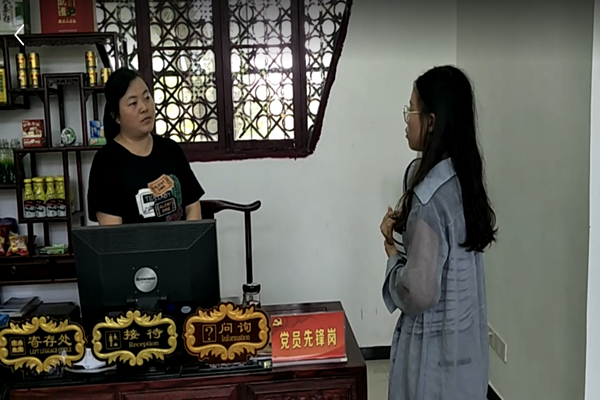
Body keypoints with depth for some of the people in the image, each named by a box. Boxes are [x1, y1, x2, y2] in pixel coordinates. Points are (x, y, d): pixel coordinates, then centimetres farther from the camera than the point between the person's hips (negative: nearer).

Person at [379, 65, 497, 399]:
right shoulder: (463, 177, 0)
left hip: (436, 347, -8)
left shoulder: (431, 195, -27)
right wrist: (402, 222, 1)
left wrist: (394, 255, -9)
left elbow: (418, 294, -27)